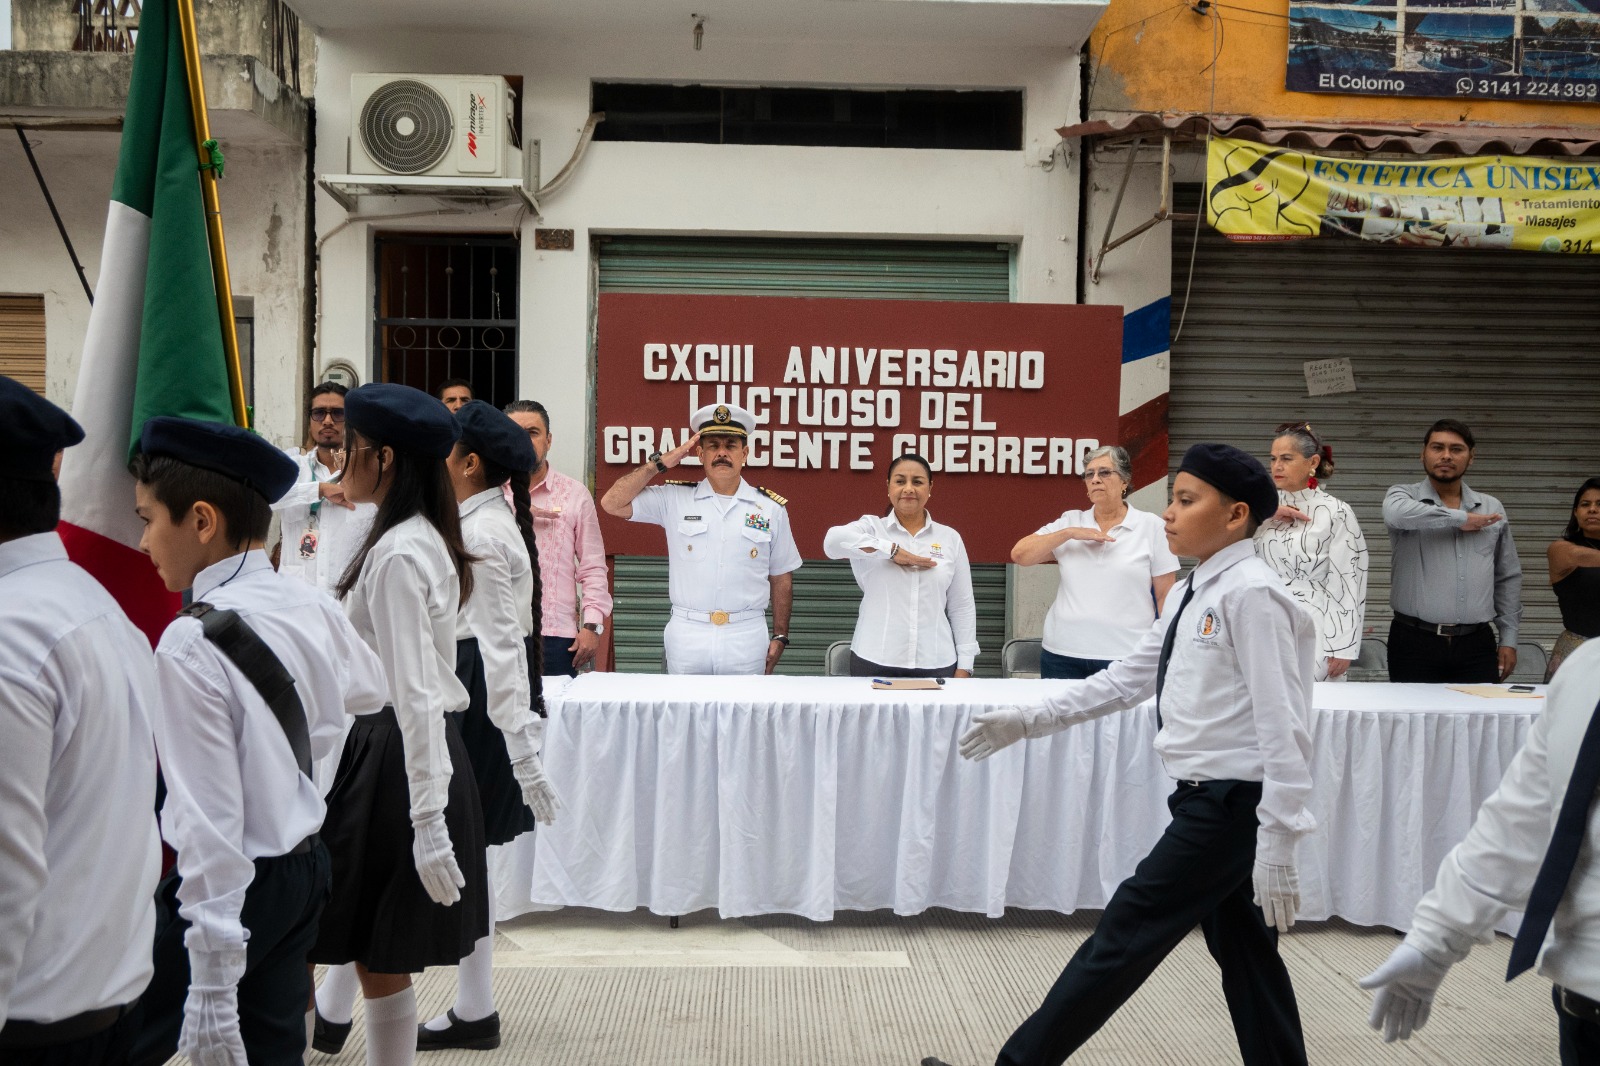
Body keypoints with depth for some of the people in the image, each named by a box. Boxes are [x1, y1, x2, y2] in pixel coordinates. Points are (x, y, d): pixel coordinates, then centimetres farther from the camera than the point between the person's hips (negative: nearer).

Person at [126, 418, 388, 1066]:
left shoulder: (191, 644, -21)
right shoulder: (314, 608, -1)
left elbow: (210, 822, -22)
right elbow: (369, 692, 21)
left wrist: (213, 987, -18)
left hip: (234, 886, -7)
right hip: (306, 867, 8)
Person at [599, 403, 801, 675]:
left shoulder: (771, 508, 6)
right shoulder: (674, 499, 3)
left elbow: (781, 578, 10)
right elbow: (612, 503, -4)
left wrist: (780, 637, 6)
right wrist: (662, 462, -4)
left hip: (747, 638, 1)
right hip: (686, 637, 0)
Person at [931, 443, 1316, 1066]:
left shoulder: (1251, 595, -17)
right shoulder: (1194, 595, 11)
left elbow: (1282, 726, -20)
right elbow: (1127, 680, 16)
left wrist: (1277, 846, -21)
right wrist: (1029, 720, 12)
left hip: (1232, 805, -9)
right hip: (1205, 799, 9)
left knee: (1126, 935, -2)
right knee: (1243, 955, 15)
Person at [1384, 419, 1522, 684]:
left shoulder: (1492, 509, 13)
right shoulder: (1404, 495, 3)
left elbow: (1508, 578, 17)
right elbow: (1396, 513, -25)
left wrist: (1509, 638, 12)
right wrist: (1461, 519, -13)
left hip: (1476, 645, 3)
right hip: (1415, 642, -3)